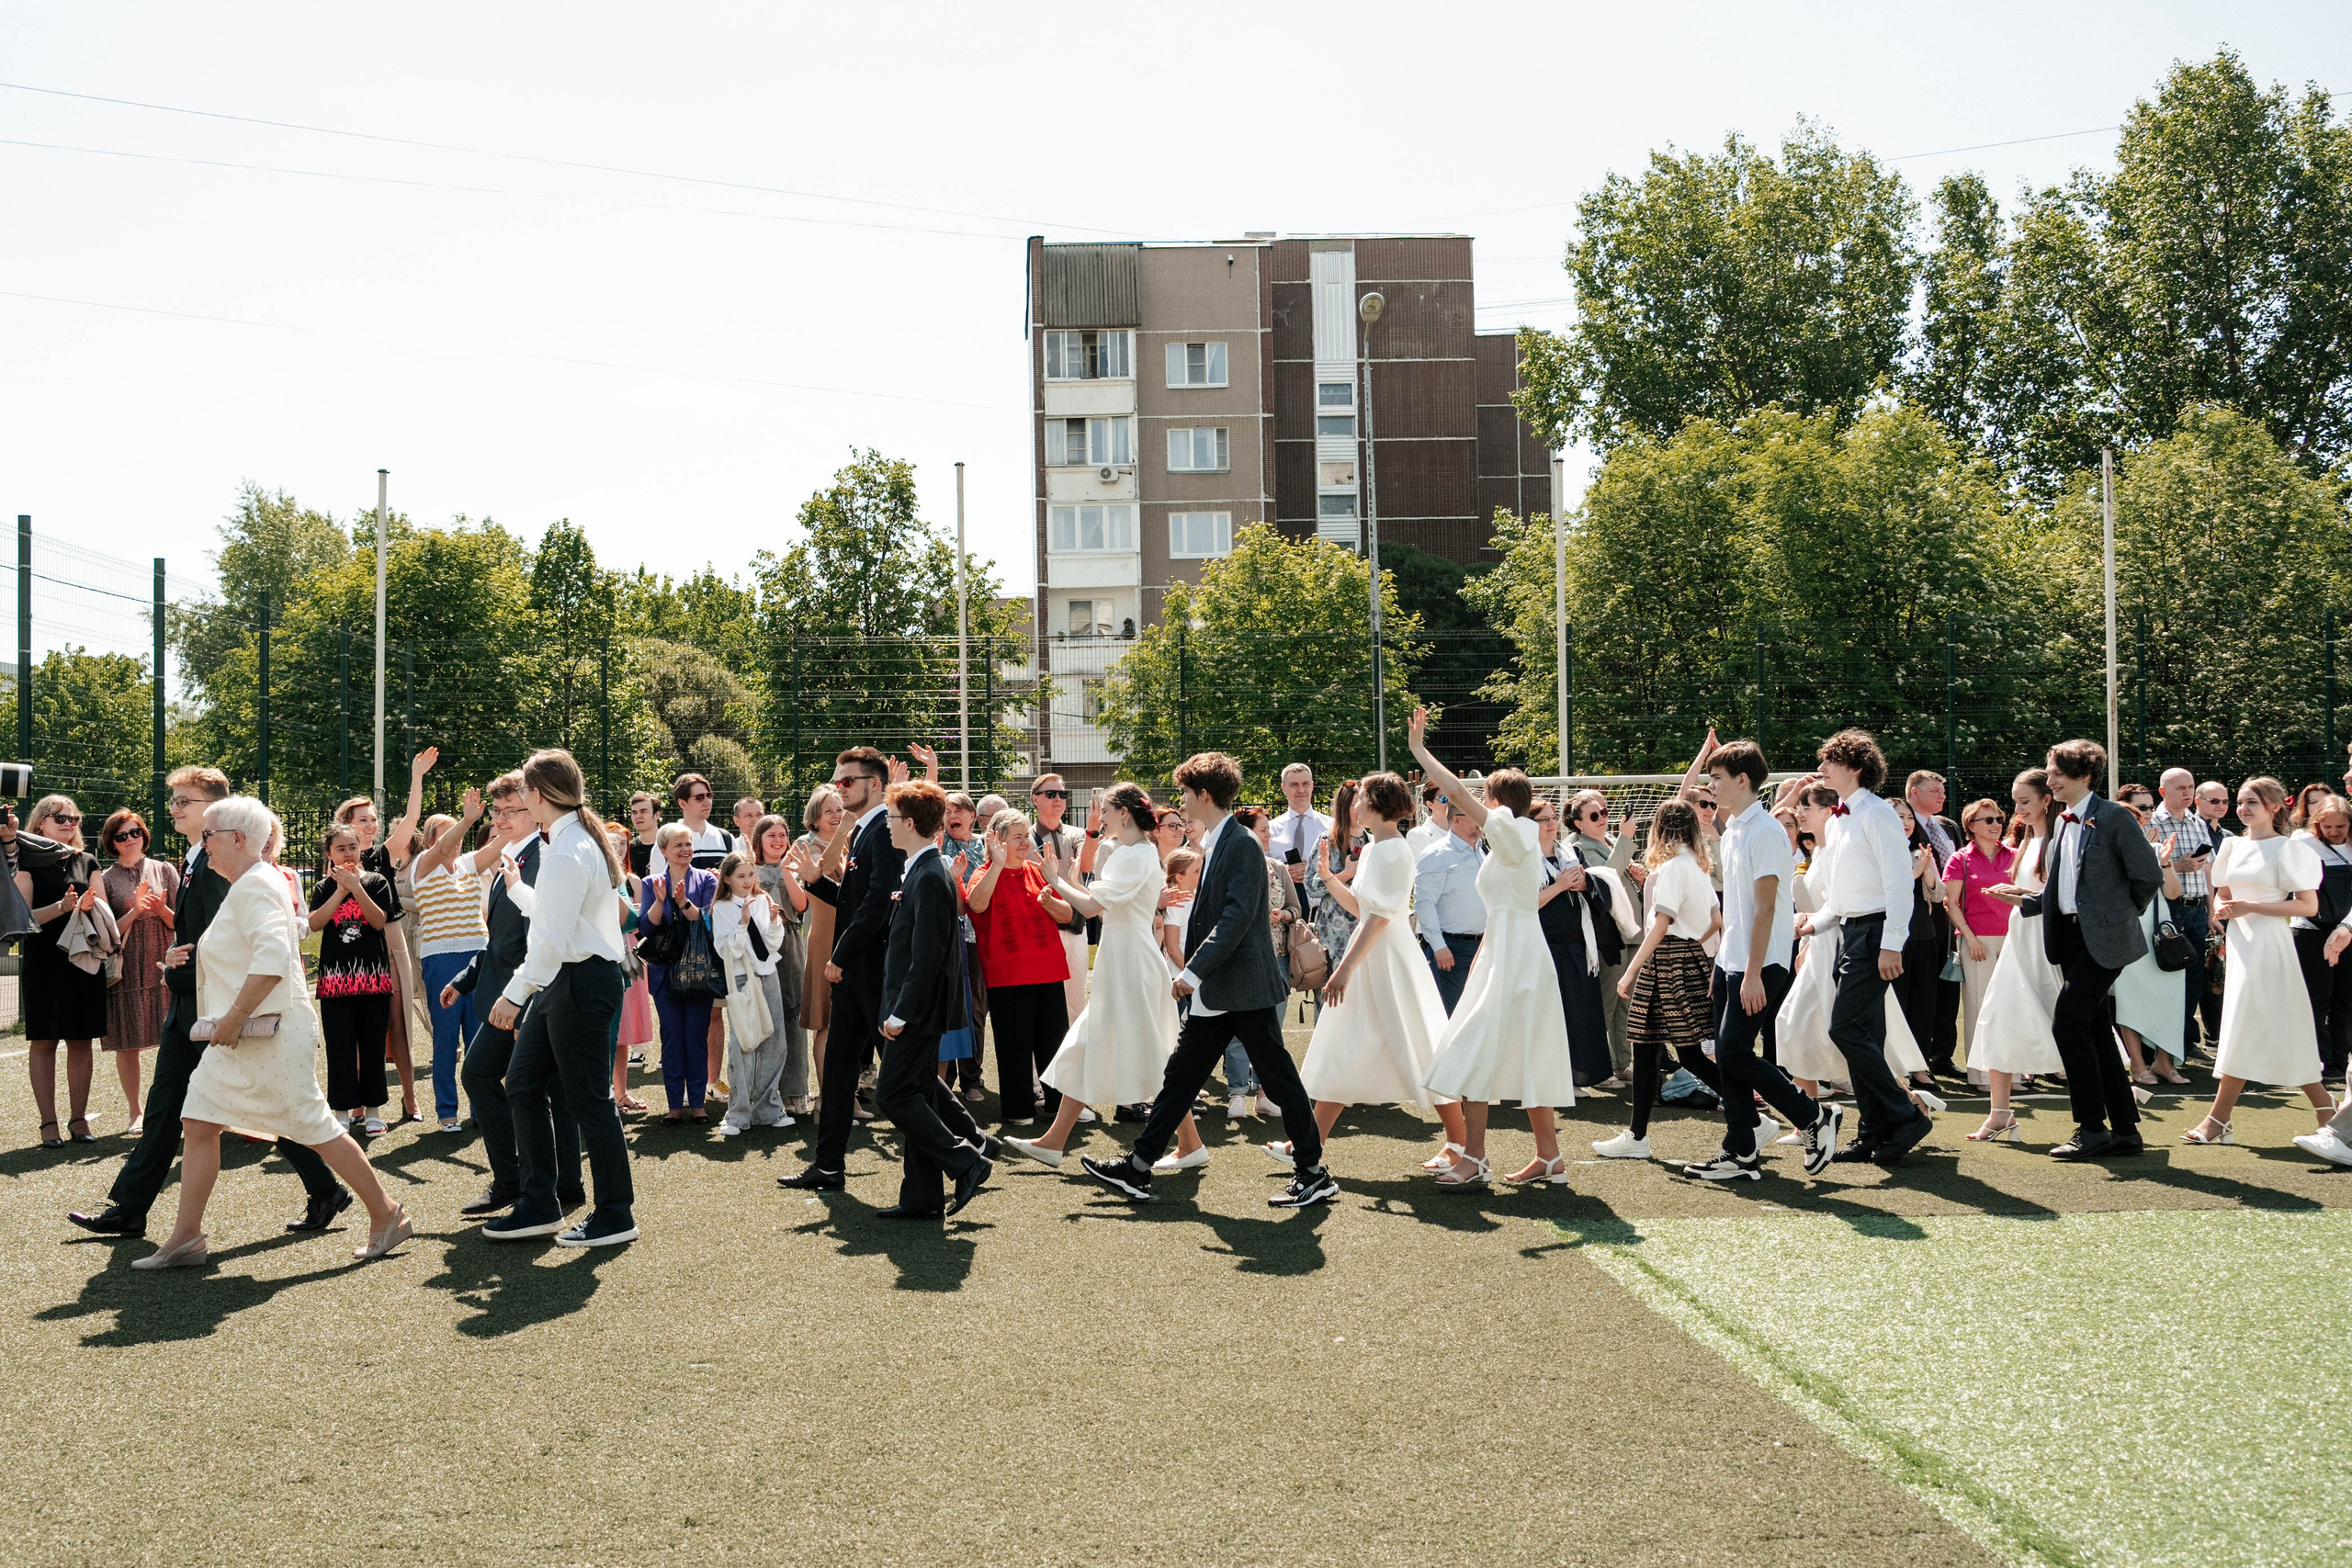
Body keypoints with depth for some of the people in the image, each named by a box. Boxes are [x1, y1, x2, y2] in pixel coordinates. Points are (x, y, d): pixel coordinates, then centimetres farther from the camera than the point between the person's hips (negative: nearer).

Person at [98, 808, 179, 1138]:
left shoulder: (164, 870, 7)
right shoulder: (107, 879, 6)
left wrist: (162, 909, -13)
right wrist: (134, 911, -13)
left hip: (163, 966, 0)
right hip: (126, 971, 0)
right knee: (126, 1043, 3)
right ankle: (135, 1113, 12)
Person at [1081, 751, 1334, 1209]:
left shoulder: (1242, 846, -15)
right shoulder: (1212, 844, 14)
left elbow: (1236, 918, -23)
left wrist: (1193, 971, -23)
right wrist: (1193, 973, 17)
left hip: (1245, 990, -10)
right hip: (1213, 994, 10)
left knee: (1279, 1078, -1)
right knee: (1180, 1076, 10)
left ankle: (1314, 1175, 9)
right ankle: (1137, 1170, 14)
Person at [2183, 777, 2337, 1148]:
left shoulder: (2288, 849, -7)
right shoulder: (2233, 847, 12)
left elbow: (2309, 906, -13)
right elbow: (2222, 893, 22)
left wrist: (2251, 907, -18)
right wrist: (2222, 908, -2)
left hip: (2269, 943, -7)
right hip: (2241, 944, 7)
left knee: (2245, 1029, -11)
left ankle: (2218, 1120, -11)